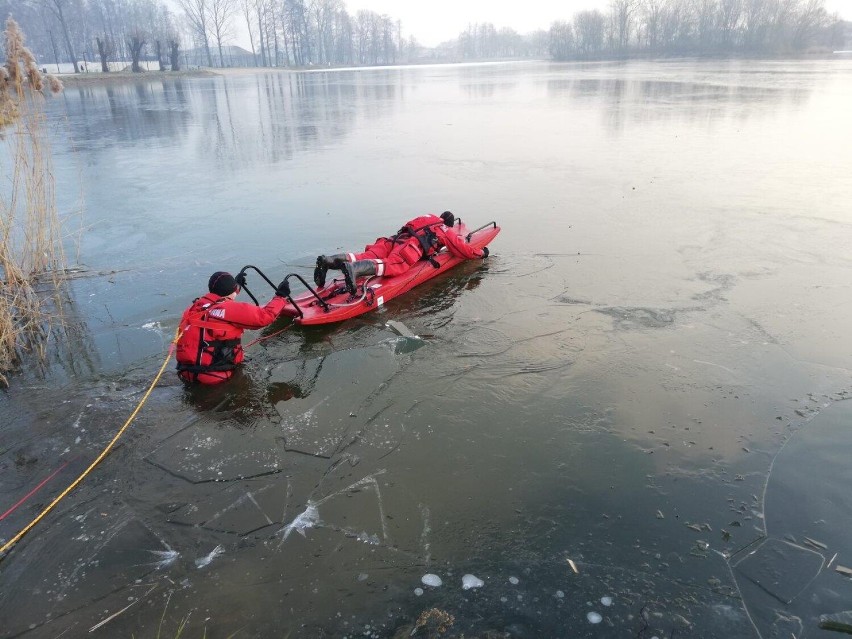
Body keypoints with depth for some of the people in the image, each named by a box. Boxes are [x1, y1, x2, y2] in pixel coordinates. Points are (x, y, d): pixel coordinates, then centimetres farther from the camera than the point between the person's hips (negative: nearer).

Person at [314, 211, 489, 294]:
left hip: (398, 239, 7)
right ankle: (354, 268, -59)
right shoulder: (448, 232, 25)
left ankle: (328, 260, -32)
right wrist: (481, 252, 45)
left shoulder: (427, 218, 41)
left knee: (369, 256, -10)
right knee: (392, 265, -31)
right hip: (412, 246, -7)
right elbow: (465, 251, 26)